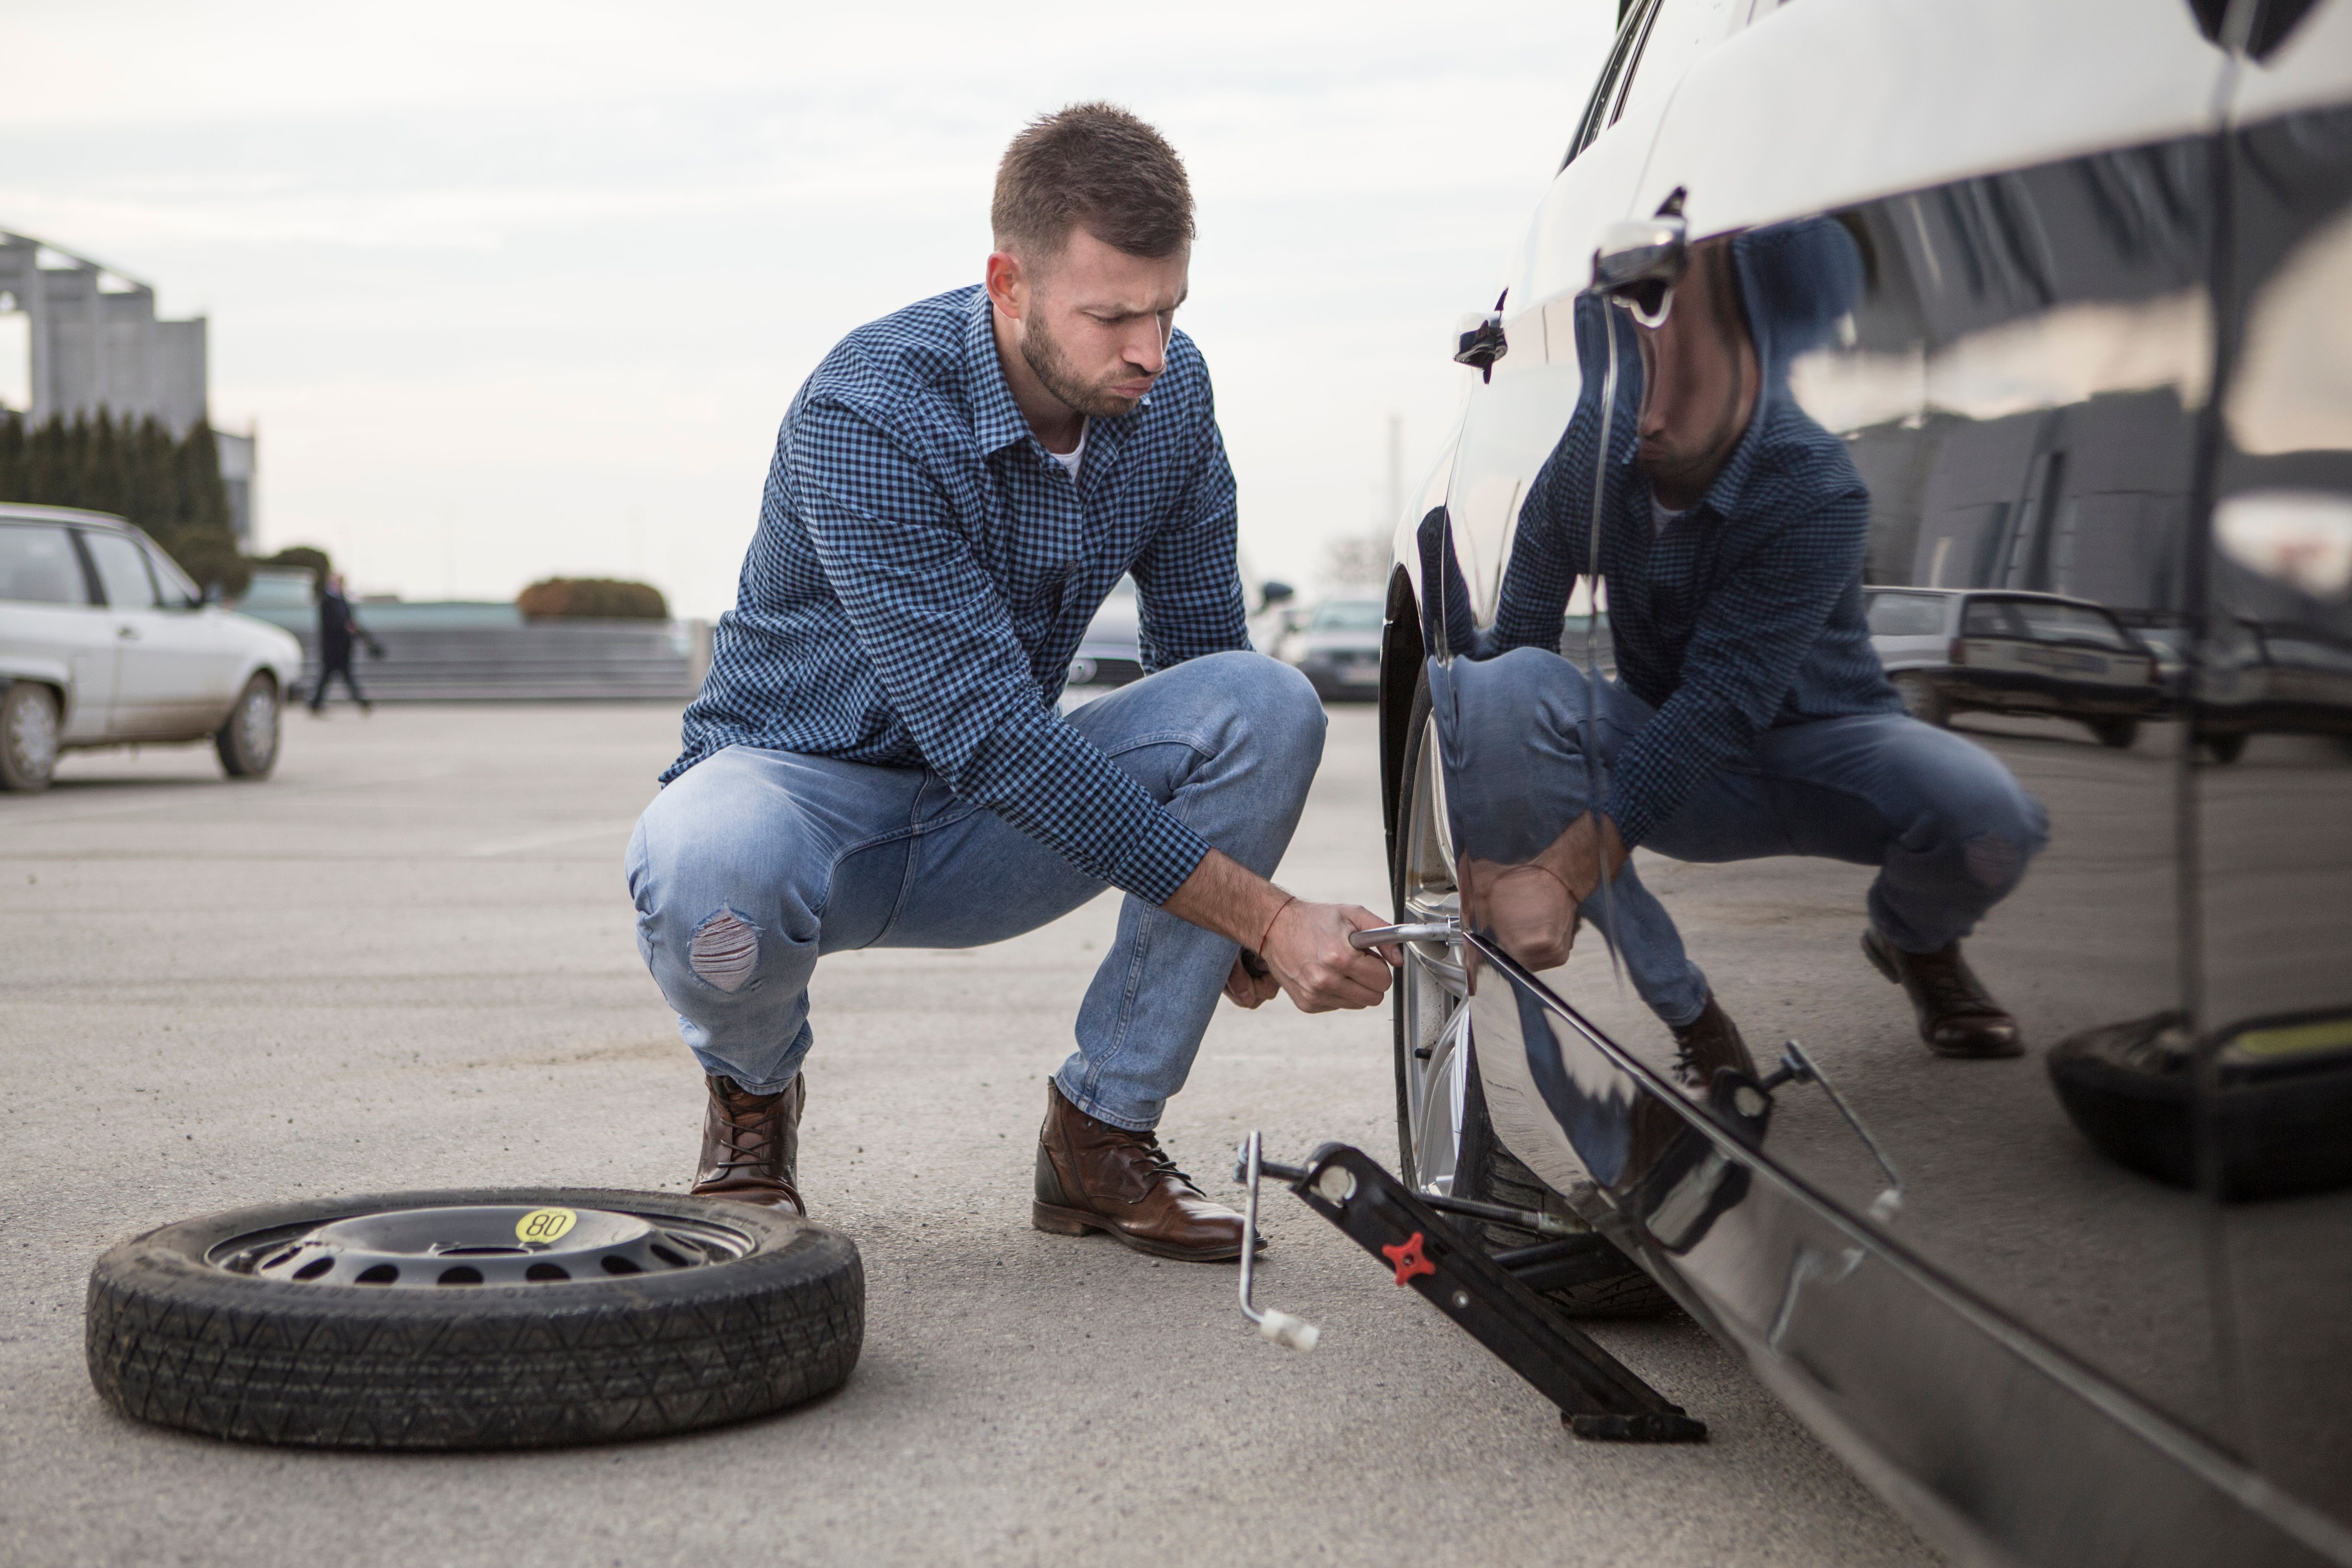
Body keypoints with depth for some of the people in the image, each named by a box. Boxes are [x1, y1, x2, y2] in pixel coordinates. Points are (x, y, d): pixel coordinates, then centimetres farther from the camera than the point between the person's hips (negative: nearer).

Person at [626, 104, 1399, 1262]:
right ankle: (753, 1095, -3)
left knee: (1269, 702, -20)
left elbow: (1199, 641, 6)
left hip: (989, 823, 5)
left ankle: (1102, 1131, -9)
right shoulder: (865, 416, -28)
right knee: (710, 870, -41)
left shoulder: (1170, 395, -8)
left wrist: (1235, 917, -4)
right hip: (808, 780, -5)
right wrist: (1263, 916, -34)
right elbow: (990, 731, -33)